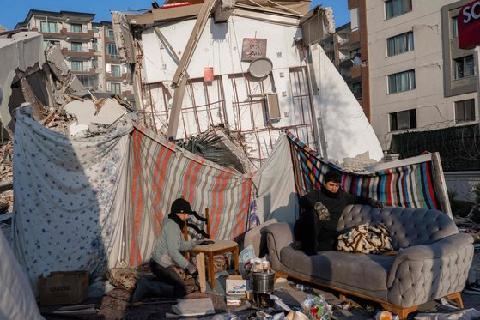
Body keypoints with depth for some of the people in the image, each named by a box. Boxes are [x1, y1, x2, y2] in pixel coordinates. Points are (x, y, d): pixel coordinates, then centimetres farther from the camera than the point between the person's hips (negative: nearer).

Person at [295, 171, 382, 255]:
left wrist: (370, 201, 27)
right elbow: (303, 200, -13)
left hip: (329, 233, 2)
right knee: (311, 212, -37)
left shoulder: (342, 196, 24)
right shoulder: (317, 194, 8)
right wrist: (317, 205, -31)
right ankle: (310, 246, -32)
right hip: (310, 231, -2)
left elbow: (356, 199, 42)